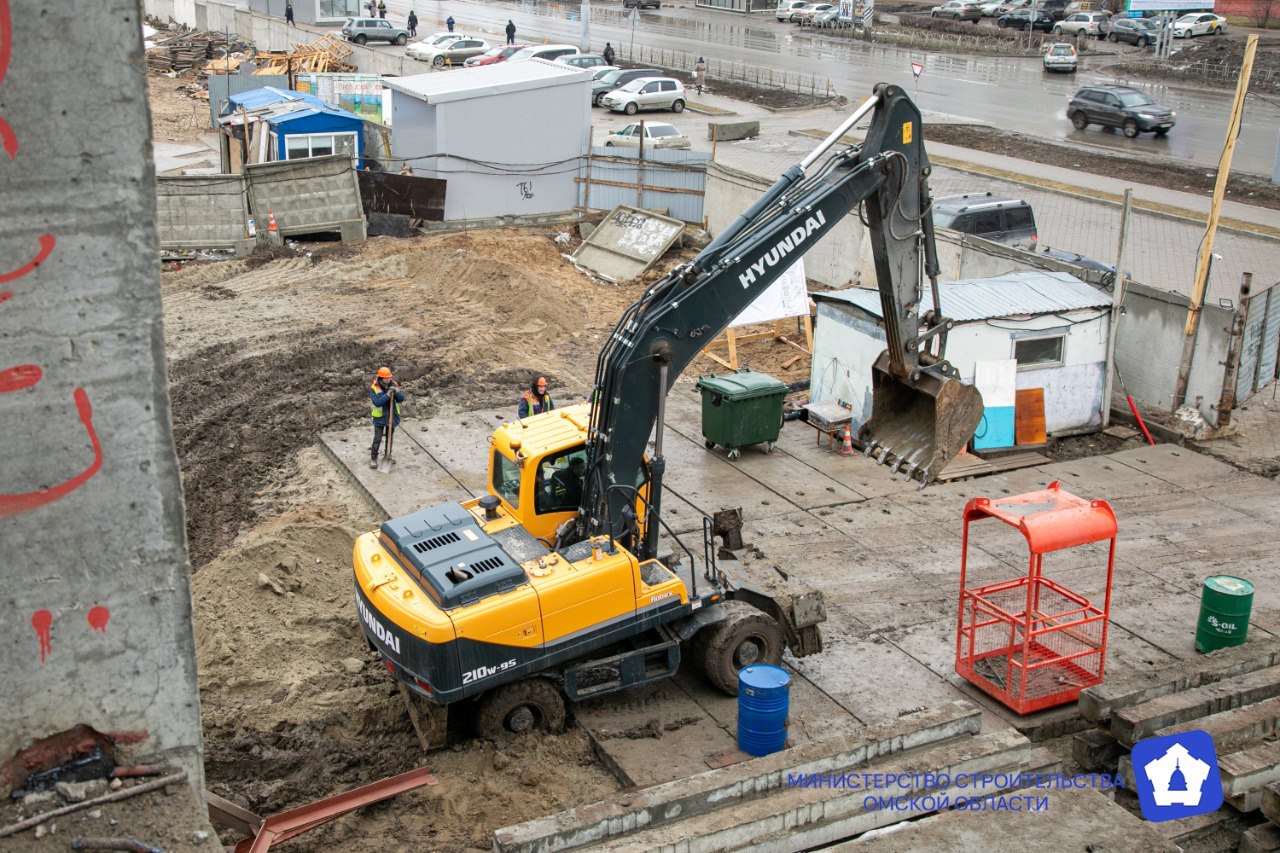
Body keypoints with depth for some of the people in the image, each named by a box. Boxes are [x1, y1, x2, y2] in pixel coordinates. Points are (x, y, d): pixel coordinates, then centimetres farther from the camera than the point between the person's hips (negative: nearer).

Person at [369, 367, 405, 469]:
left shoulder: (394, 384, -7)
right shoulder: (374, 388, -17)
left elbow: (401, 399, -10)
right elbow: (377, 402, -27)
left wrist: (397, 392, -30)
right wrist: (387, 395, -36)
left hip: (392, 416, 4)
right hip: (380, 417, -4)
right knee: (377, 439, -2)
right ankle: (373, 458, 12)